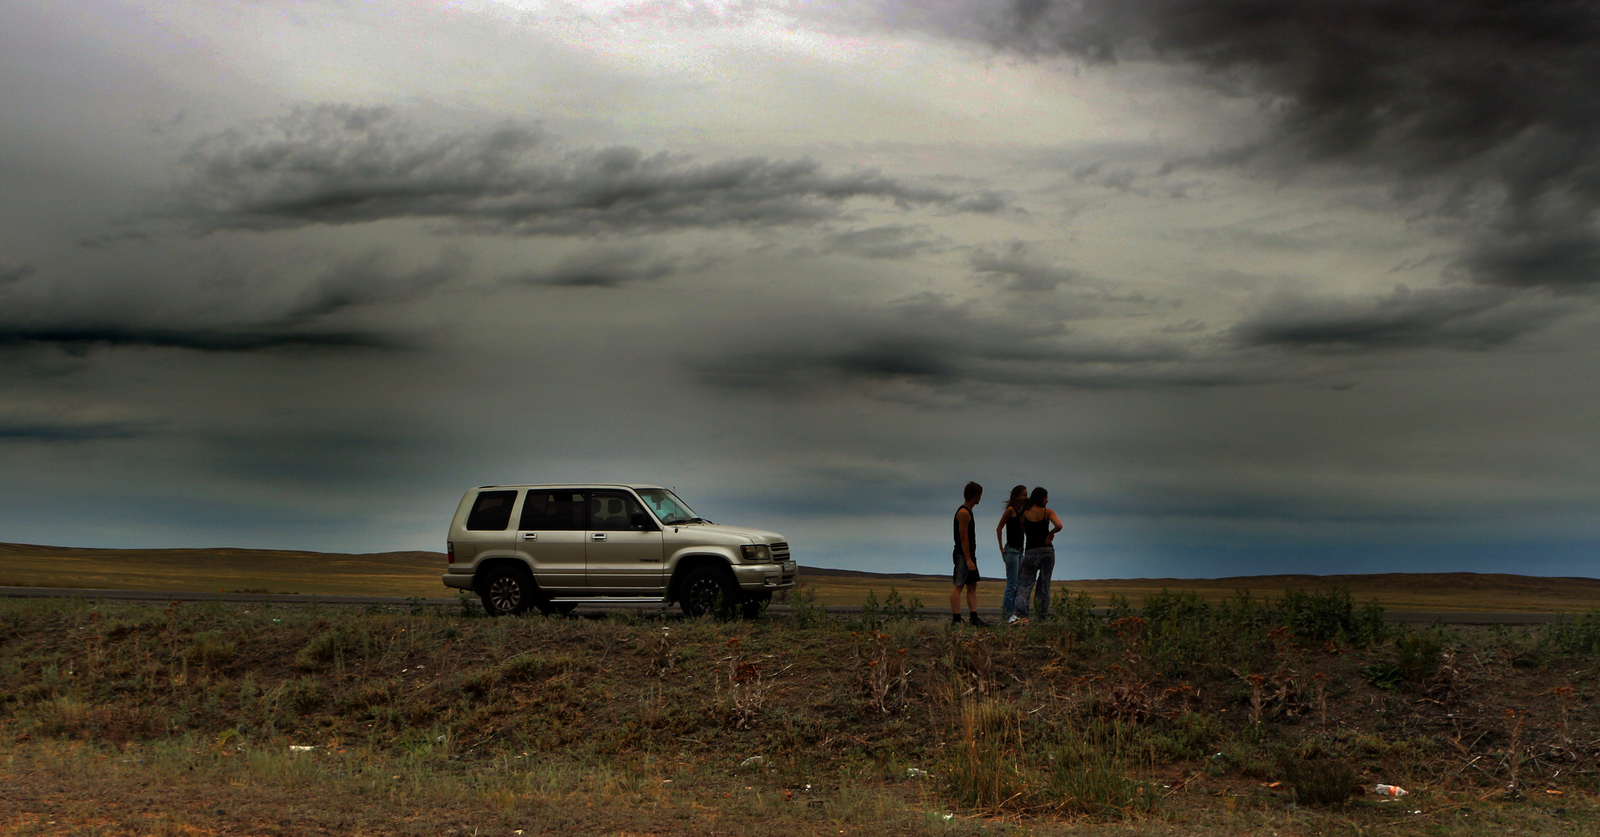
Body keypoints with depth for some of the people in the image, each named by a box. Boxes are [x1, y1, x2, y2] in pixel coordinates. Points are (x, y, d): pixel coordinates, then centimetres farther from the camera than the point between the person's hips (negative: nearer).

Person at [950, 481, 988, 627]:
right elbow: (963, 538, -19)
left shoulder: (967, 512, 18)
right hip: (963, 555, -11)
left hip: (969, 555, 11)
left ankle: (973, 617, 8)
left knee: (972, 586, 8)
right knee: (958, 586, -9)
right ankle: (956, 619, -9)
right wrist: (968, 560, -21)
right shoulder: (964, 512, -14)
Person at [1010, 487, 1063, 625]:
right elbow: (1059, 525, -18)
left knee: (1025, 583, 0)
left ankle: (1020, 614, -17)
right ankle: (1043, 615, 10)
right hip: (1047, 550, 0)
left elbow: (1025, 531, 9)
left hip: (1030, 551, 0)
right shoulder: (1048, 512, -4)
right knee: (1044, 584, 9)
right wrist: (1051, 533, 0)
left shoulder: (1024, 513, 2)